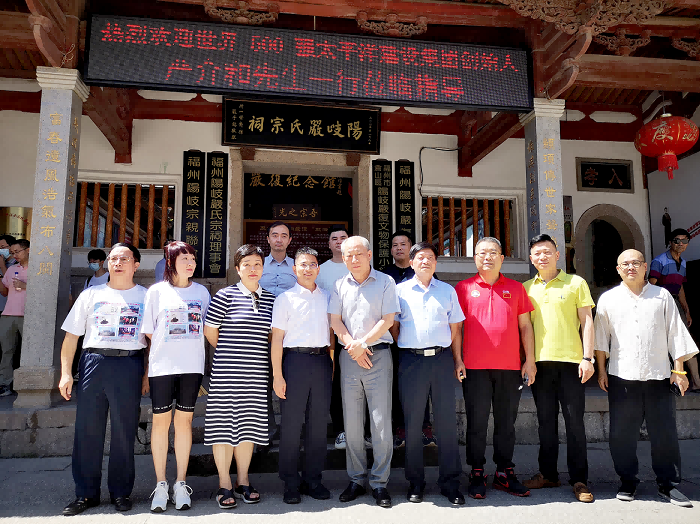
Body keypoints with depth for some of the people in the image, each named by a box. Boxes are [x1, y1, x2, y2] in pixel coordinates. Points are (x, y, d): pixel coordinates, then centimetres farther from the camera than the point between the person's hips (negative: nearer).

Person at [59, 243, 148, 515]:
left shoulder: (145, 296, 9)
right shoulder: (91, 294, 13)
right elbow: (71, 335, 10)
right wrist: (66, 373, 2)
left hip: (130, 364, -1)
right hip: (94, 361, 2)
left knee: (124, 431, 3)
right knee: (87, 429, 4)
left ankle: (121, 492, 17)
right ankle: (86, 493, 17)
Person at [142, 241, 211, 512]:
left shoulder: (201, 291, 9)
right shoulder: (157, 291, 3)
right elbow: (148, 330, 4)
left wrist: (192, 345, 4)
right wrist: (167, 347, -2)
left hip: (192, 365, 2)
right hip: (162, 365, -1)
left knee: (184, 420, 6)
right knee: (161, 421, 3)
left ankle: (180, 484, 15)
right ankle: (160, 484, 14)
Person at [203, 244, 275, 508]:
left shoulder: (270, 299, 9)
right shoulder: (225, 296, -4)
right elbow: (210, 331, 1)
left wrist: (253, 353, 11)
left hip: (256, 373, 4)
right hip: (226, 373, -4)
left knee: (248, 426, 11)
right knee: (224, 424, 2)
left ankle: (242, 481, 24)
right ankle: (224, 484, 16)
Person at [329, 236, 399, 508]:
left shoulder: (385, 282, 2)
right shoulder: (340, 285, 11)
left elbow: (387, 320, -4)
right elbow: (335, 321, 5)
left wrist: (363, 343, -11)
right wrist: (353, 347, -6)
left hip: (378, 354, -3)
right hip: (349, 357, 3)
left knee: (381, 422, -2)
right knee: (351, 422, 6)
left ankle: (379, 482, 10)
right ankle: (356, 480, 19)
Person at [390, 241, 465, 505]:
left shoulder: (447, 290, 13)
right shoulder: (400, 290, 9)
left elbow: (455, 328, 13)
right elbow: (393, 326, 10)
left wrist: (457, 360, 6)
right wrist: (405, 350, 3)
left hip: (442, 358, 1)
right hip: (411, 360, -1)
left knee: (447, 420, 2)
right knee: (412, 421, 3)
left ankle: (450, 482, 13)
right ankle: (415, 481, 16)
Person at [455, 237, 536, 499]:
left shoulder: (516, 288, 11)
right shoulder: (464, 288, 5)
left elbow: (525, 326, 11)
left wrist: (530, 360, 6)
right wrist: (457, 359, -3)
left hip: (510, 368, 2)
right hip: (475, 368, -2)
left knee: (506, 423, 10)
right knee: (476, 423, 3)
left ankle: (504, 473, 23)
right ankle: (477, 474, 16)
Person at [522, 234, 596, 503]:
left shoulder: (576, 283, 4)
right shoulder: (526, 288, 11)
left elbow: (586, 321, 1)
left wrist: (588, 357, -7)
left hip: (570, 360, -2)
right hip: (539, 361, 3)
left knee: (574, 420, 2)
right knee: (546, 420, 10)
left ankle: (579, 480, 12)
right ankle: (548, 474, 21)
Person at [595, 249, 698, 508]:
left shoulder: (662, 296, 8)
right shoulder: (608, 299, 7)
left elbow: (675, 333, 8)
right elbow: (601, 337, 8)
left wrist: (679, 370, 3)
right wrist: (601, 370, 4)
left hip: (659, 377, 0)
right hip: (621, 378, 0)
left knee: (665, 433, 4)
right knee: (622, 433, 4)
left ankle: (668, 484, 19)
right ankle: (628, 481, 19)